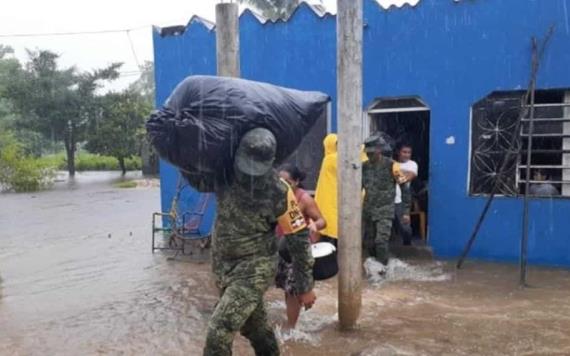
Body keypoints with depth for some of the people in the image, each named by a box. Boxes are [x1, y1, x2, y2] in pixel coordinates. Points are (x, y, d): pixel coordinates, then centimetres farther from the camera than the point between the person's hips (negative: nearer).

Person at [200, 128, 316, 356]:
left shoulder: (278, 192, -19)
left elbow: (298, 239, -12)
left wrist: (305, 286, -8)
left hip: (255, 268, -6)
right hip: (224, 264, 6)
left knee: (220, 329, -13)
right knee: (254, 326, 20)